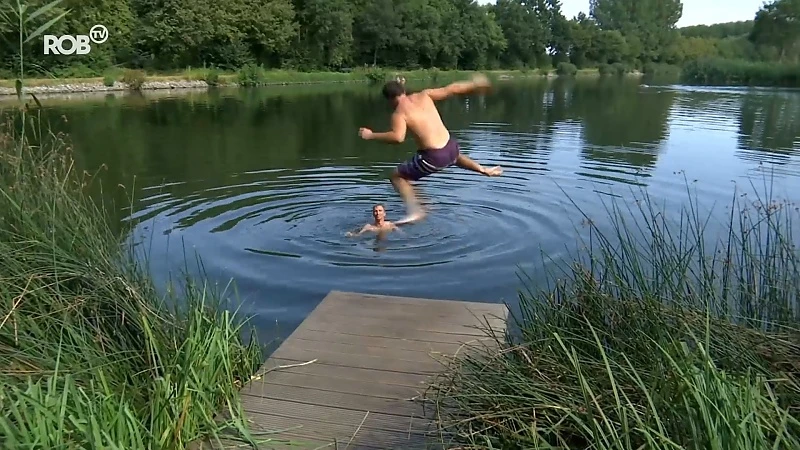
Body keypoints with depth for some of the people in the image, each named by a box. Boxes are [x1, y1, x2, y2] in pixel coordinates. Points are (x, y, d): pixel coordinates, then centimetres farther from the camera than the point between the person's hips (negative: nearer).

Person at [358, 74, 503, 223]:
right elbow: (451, 89, 13)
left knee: (396, 176, 11)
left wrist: (371, 135, -16)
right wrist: (474, 84, 27)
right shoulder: (424, 95, 6)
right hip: (451, 147, 7)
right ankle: (483, 169, 44)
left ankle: (415, 211, -3)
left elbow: (398, 137, -27)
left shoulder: (399, 113, -10)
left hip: (433, 157, -7)